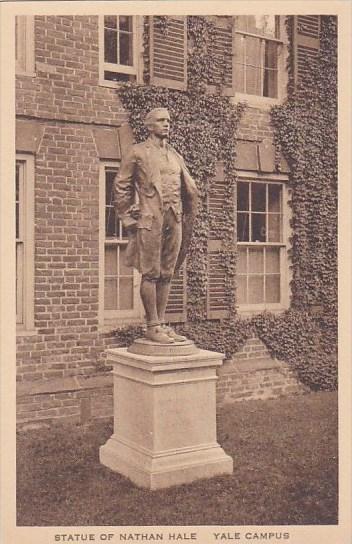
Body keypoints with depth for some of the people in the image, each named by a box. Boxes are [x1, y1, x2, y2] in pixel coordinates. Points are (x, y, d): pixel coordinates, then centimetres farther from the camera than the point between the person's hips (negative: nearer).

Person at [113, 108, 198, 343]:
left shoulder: (175, 156, 18)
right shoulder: (137, 152, 3)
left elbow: (191, 191, 23)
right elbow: (121, 187, 2)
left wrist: (187, 221, 17)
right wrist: (128, 218, -3)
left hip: (175, 220, 5)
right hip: (150, 219, -5)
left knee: (167, 275, 7)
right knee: (150, 274, -3)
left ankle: (162, 323, 14)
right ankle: (152, 327, 2)